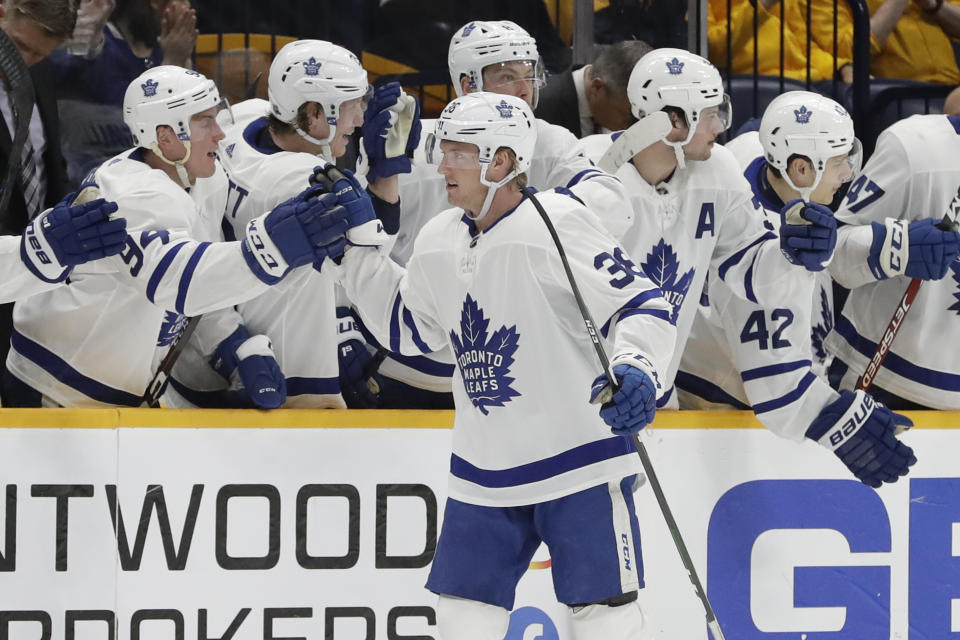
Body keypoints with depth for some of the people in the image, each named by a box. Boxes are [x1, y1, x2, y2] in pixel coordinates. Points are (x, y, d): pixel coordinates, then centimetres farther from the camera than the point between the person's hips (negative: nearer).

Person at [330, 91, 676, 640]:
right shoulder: (438, 243, 7)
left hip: (579, 461, -7)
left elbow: (641, 306, -17)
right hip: (484, 473, 7)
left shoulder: (557, 223, -15)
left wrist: (637, 369, -34)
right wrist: (356, 251, 18)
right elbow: (407, 327, 23)